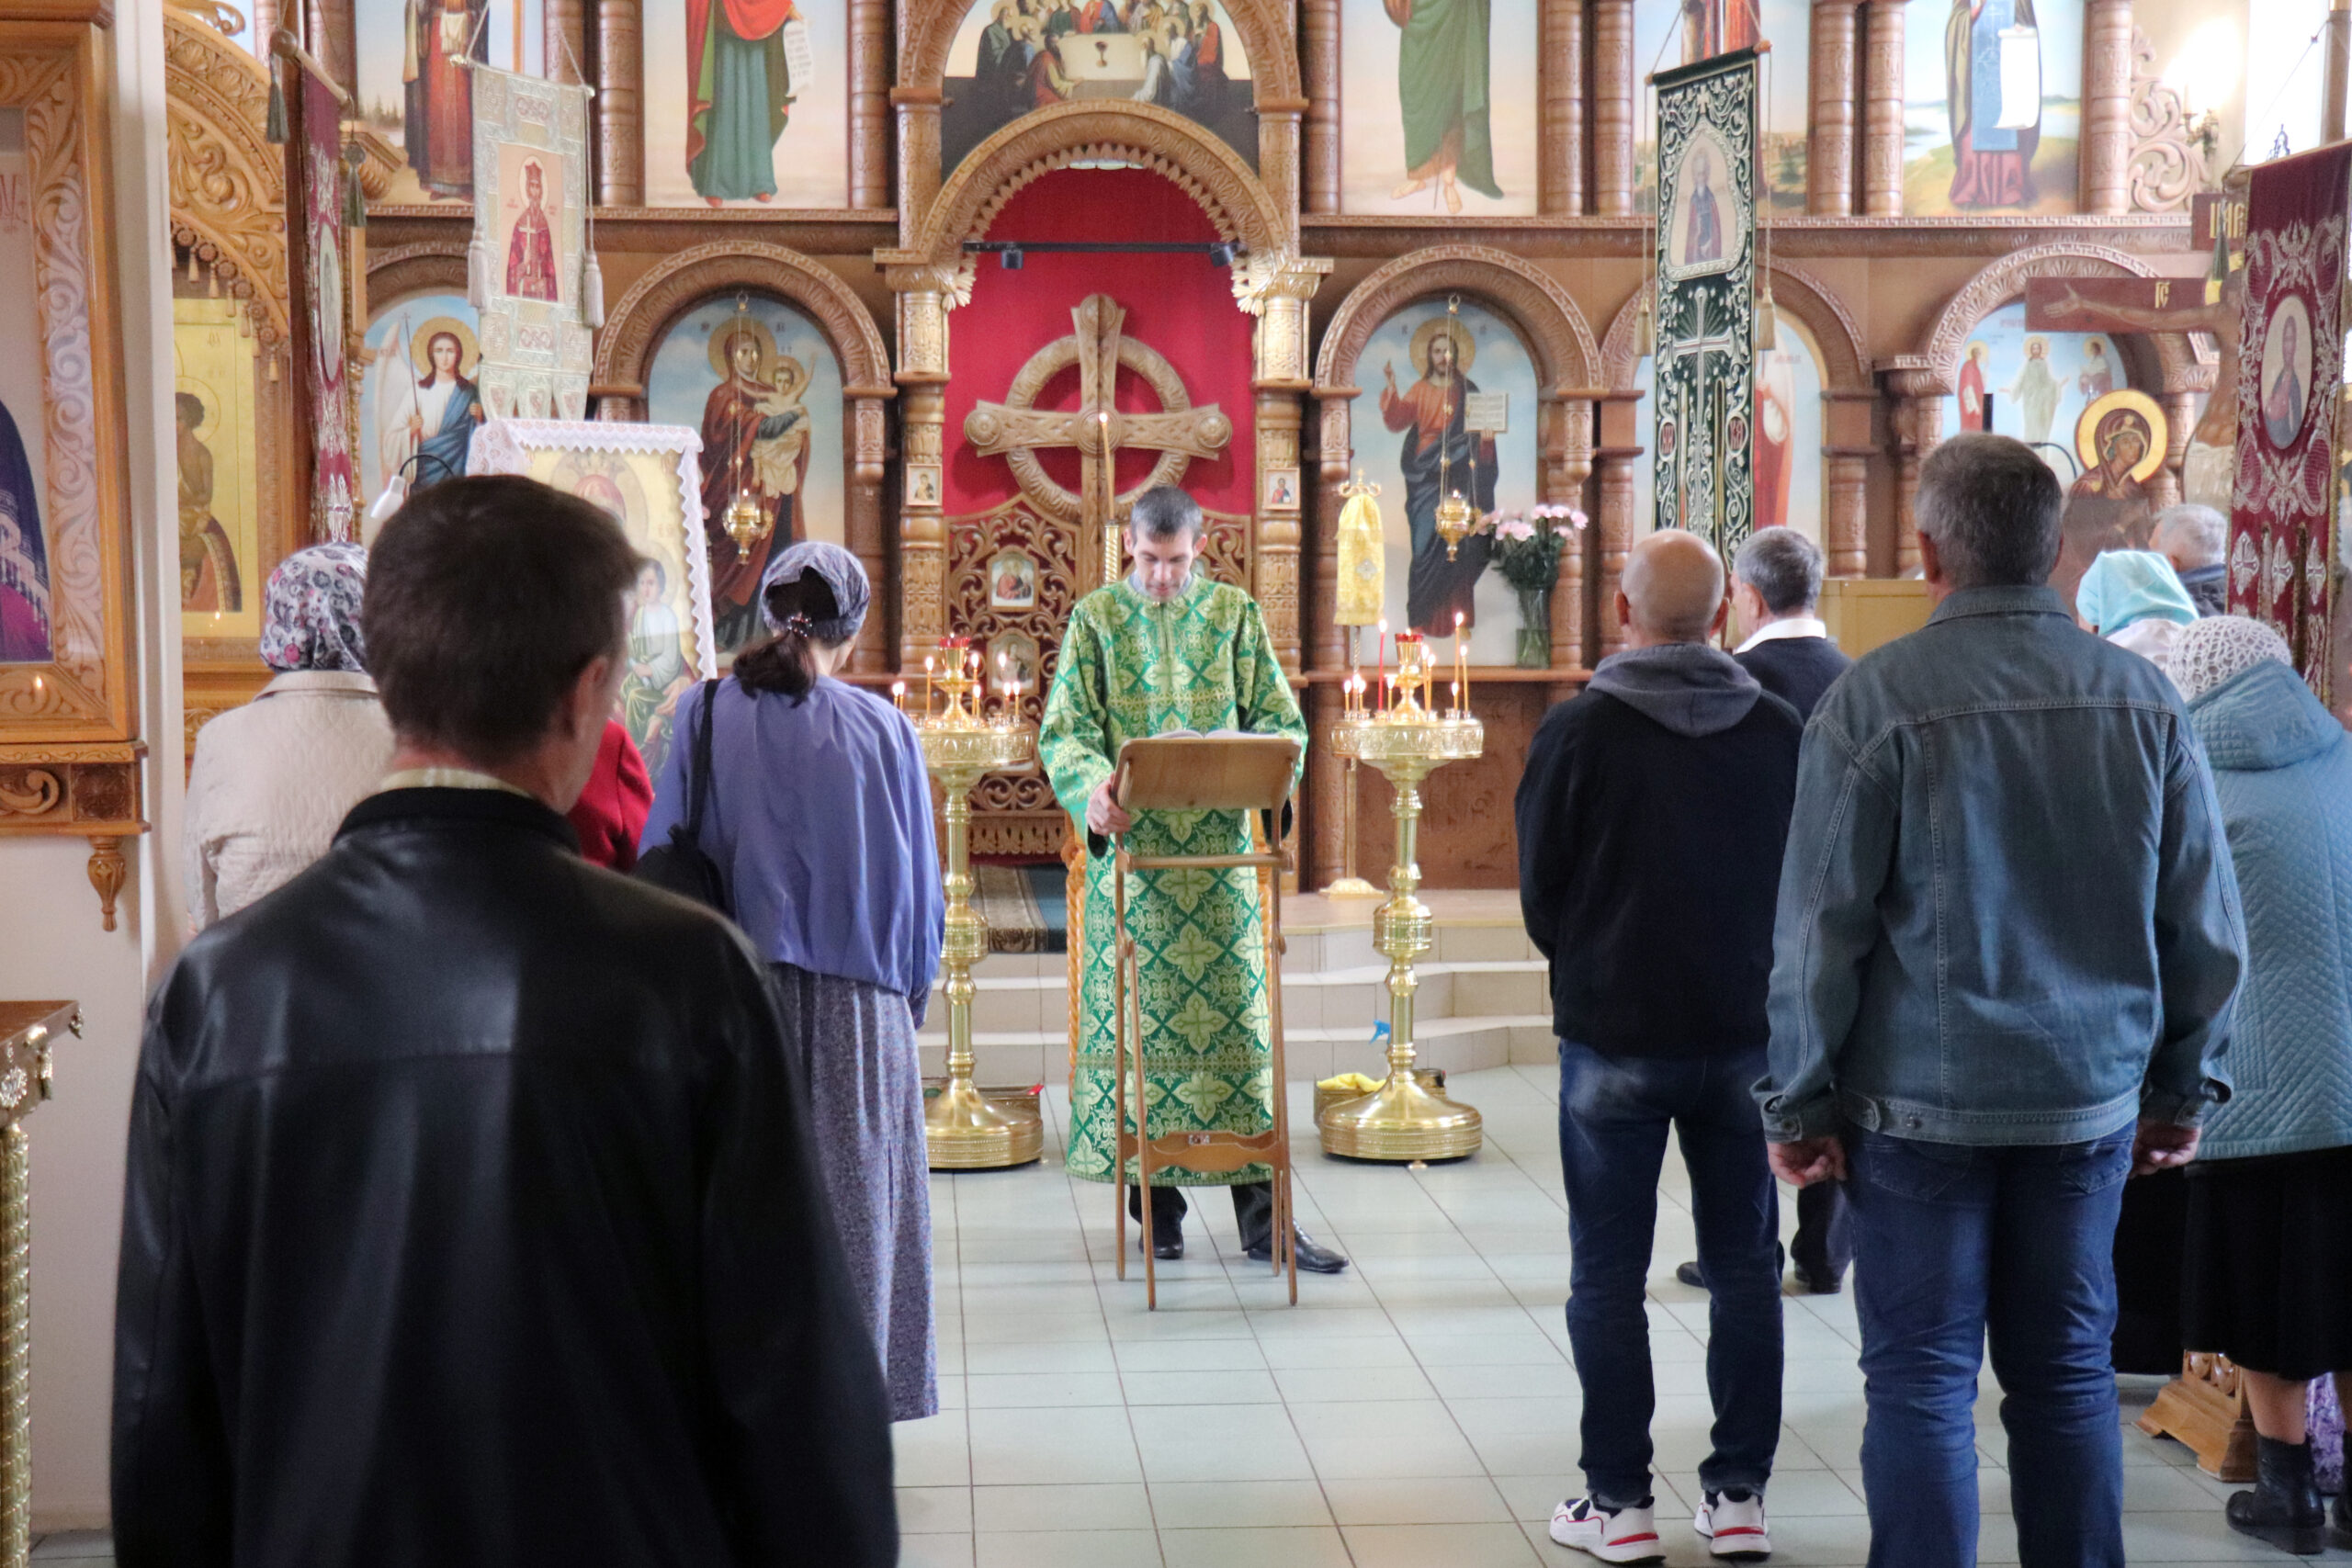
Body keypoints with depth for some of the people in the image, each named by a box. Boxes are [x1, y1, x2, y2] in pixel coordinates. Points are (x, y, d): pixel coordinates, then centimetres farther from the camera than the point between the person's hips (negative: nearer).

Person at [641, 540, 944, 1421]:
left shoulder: (704, 715, -3)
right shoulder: (882, 728, -3)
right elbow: (918, 885, 4)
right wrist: (910, 1000, 17)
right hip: (858, 1008, 0)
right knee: (848, 1204, 8)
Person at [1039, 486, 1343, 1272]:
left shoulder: (1234, 613, 7)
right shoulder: (1096, 617, 4)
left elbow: (1282, 719, 6)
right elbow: (1064, 729, -2)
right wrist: (1092, 786, -23)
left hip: (1219, 848, 1)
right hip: (1131, 846, 0)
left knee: (1237, 1019, -2)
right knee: (1138, 1021, 2)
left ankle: (1261, 1214, 3)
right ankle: (1156, 1205, 14)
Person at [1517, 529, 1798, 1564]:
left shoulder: (1577, 730, -10)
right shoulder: (1782, 731, -3)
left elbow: (1539, 891, -2)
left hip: (1614, 1034, -2)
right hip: (1747, 1031, 3)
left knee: (1609, 1274, 7)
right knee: (1745, 1265, 12)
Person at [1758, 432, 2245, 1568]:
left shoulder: (1876, 698, -11)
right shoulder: (2143, 698, 1)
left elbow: (1820, 928, -10)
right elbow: (2205, 926, 5)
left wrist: (1802, 1101, -2)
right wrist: (2183, 1087, 15)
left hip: (1923, 1101, -3)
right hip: (2091, 1099, 4)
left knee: (1921, 1380, 5)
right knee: (2068, 1375, 14)